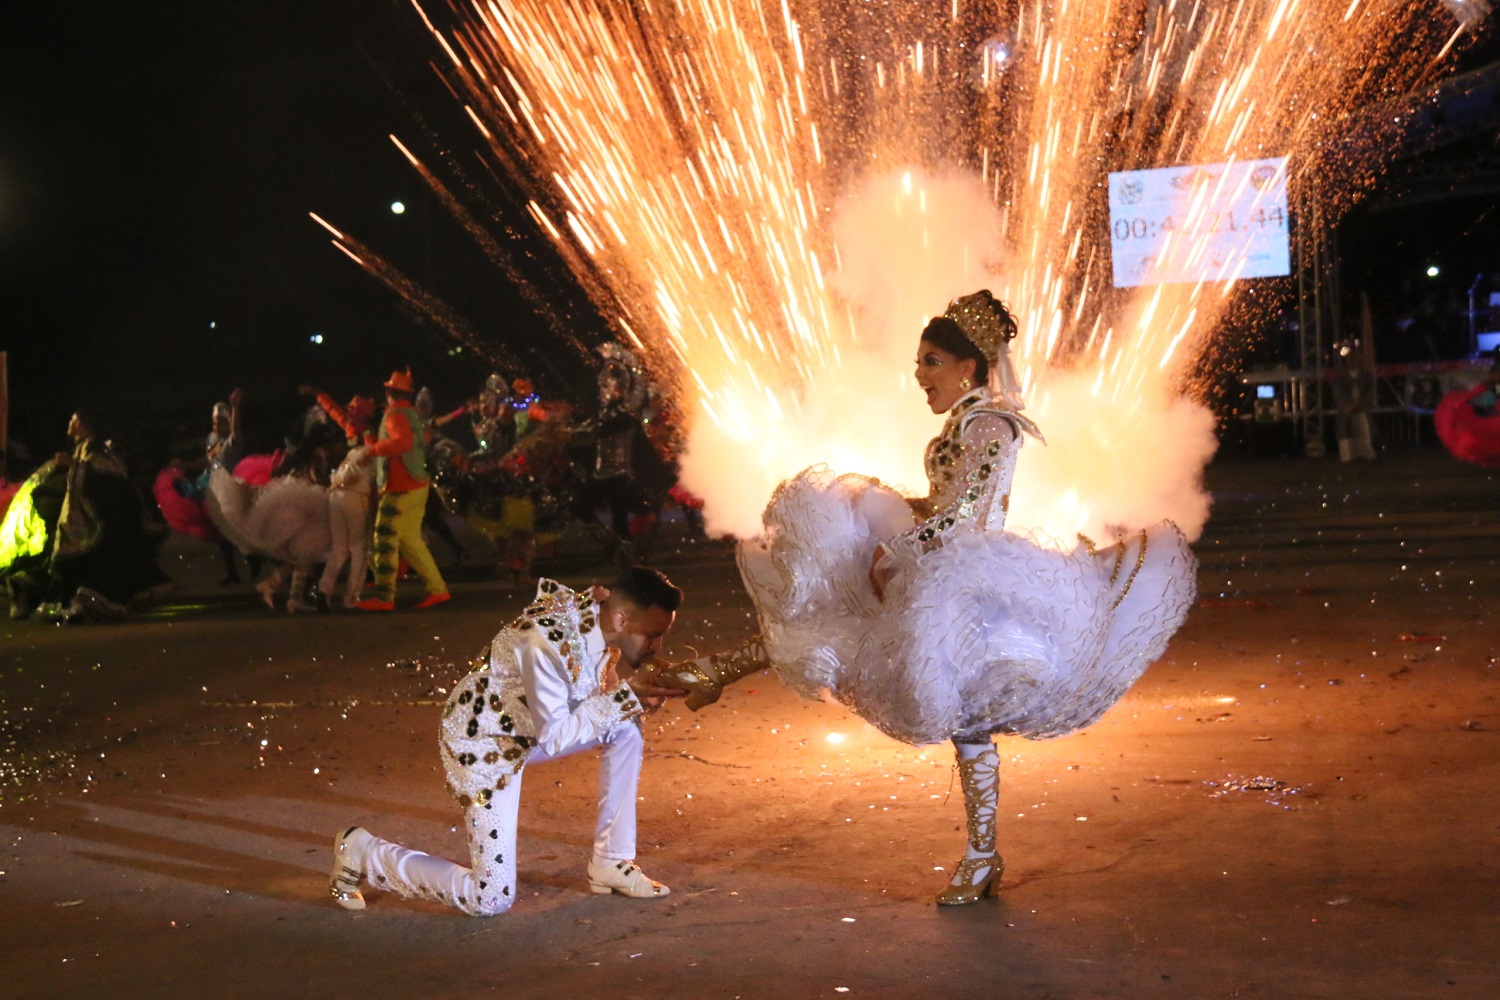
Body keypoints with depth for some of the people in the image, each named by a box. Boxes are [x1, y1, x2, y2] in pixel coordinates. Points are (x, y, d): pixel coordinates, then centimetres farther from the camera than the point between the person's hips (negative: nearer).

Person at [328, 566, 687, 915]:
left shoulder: (599, 619, -9)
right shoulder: (547, 643, -34)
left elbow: (591, 698, 4)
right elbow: (555, 737, -27)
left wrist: (637, 696, -15)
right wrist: (624, 695, -26)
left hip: (530, 726, 8)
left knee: (626, 727, -6)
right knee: (491, 899, -9)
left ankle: (612, 864, 6)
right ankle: (362, 854, 9)